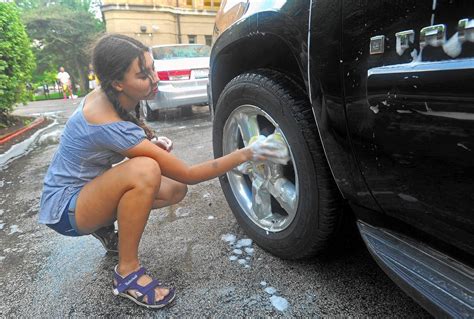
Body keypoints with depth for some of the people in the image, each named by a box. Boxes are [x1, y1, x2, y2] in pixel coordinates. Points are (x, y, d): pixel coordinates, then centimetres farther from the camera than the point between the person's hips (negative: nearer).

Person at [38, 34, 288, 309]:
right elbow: (188, 174, -28)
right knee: (145, 170, -36)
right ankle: (127, 272, -18)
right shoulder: (111, 126, -32)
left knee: (175, 190, -6)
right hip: (64, 209, -8)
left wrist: (150, 142, -7)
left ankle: (105, 227, 14)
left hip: (88, 187, 8)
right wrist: (245, 154, -25)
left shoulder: (104, 96, -8)